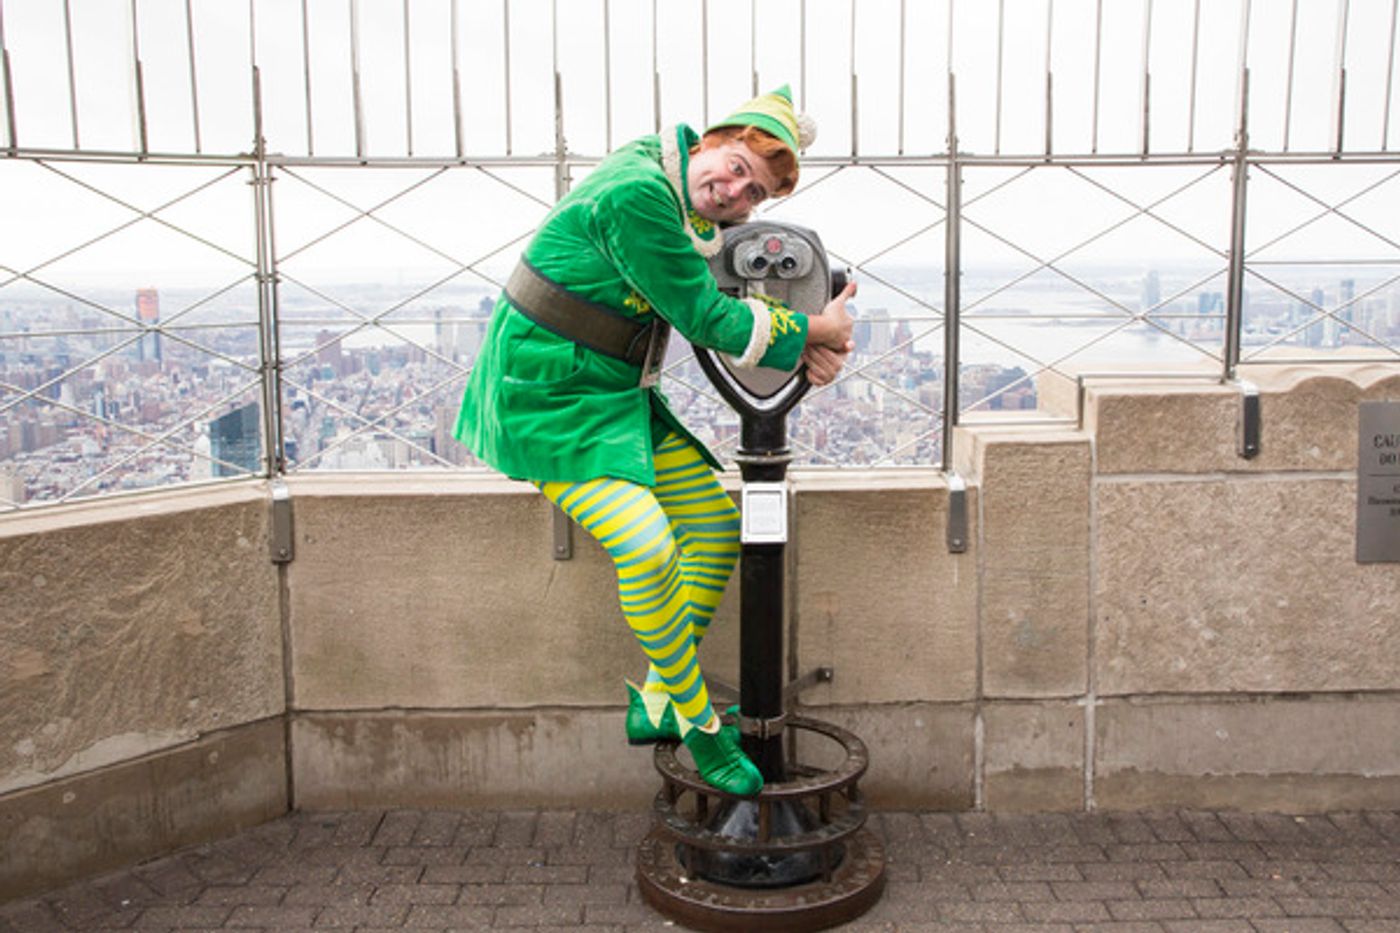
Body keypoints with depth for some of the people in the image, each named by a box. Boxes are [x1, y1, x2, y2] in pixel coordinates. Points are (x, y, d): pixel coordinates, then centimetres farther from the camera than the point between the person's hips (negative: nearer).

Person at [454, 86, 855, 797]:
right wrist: (813, 331, -7)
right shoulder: (637, 195, -23)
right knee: (648, 544, -26)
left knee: (717, 514, 3)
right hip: (546, 398, -10)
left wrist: (814, 345, 2)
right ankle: (699, 724, -6)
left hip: (616, 392, 10)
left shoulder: (680, 191, 7)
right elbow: (704, 319, -19)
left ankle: (656, 703, 11)